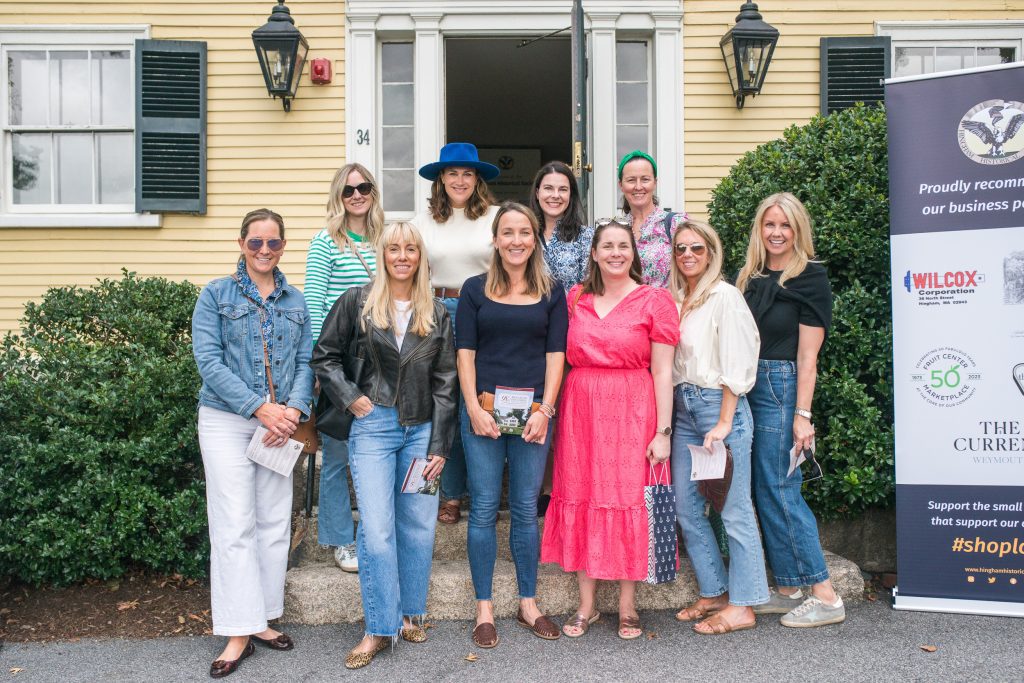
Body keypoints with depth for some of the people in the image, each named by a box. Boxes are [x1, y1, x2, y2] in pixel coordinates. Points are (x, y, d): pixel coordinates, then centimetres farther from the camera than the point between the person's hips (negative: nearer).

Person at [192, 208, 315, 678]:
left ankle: (262, 619, 20)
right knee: (234, 526, -3)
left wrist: (294, 409, -12)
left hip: (280, 423, 4)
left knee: (275, 523, 7)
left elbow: (305, 362, 6)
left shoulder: (295, 301, 10)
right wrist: (260, 408, -17)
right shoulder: (216, 295, 0)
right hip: (226, 422, -4)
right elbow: (209, 362, -9)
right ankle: (238, 632, 6)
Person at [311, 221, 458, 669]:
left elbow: (444, 384, 6)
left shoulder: (437, 315, 8)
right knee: (377, 530, -5)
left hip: (421, 430, 3)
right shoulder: (357, 303, 2)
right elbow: (325, 357, 7)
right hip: (373, 427, -2)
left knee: (419, 528, 7)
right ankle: (380, 628, 7)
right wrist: (349, 397, -7)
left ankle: (411, 614, 25)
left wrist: (440, 445, 2)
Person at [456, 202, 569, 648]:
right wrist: (474, 408, -8)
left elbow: (555, 355, 4)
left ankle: (528, 604, 22)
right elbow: (465, 352, 2)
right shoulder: (475, 289, 5)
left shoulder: (552, 292, 8)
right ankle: (484, 609, 14)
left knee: (526, 509, 8)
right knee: (484, 508, 3)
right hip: (482, 410, -1)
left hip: (532, 412, 1)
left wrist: (544, 410, -6)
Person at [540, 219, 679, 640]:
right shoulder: (575, 298, 9)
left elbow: (662, 371, -4)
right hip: (581, 412, 3)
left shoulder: (655, 300, -1)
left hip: (632, 415, -3)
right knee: (581, 500, 6)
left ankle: (627, 606, 18)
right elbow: (564, 357, 13)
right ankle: (586, 605, 20)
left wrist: (663, 431, -9)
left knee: (629, 502, 2)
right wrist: (553, 412, 4)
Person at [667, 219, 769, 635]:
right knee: (686, 509, 10)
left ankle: (743, 606, 9)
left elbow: (736, 365, -11)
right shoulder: (676, 300, 14)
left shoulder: (724, 296, -6)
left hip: (720, 406, -7)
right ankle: (714, 592, 24)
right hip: (684, 408, 8)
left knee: (734, 509, -1)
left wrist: (723, 423, -14)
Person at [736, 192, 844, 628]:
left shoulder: (808, 279, -5)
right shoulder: (747, 278, 14)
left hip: (781, 387, -7)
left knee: (778, 490, -7)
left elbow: (807, 355, -11)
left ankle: (826, 597, 3)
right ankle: (788, 591, 20)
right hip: (747, 387, 7)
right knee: (765, 490, 9)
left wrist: (802, 414, -16)